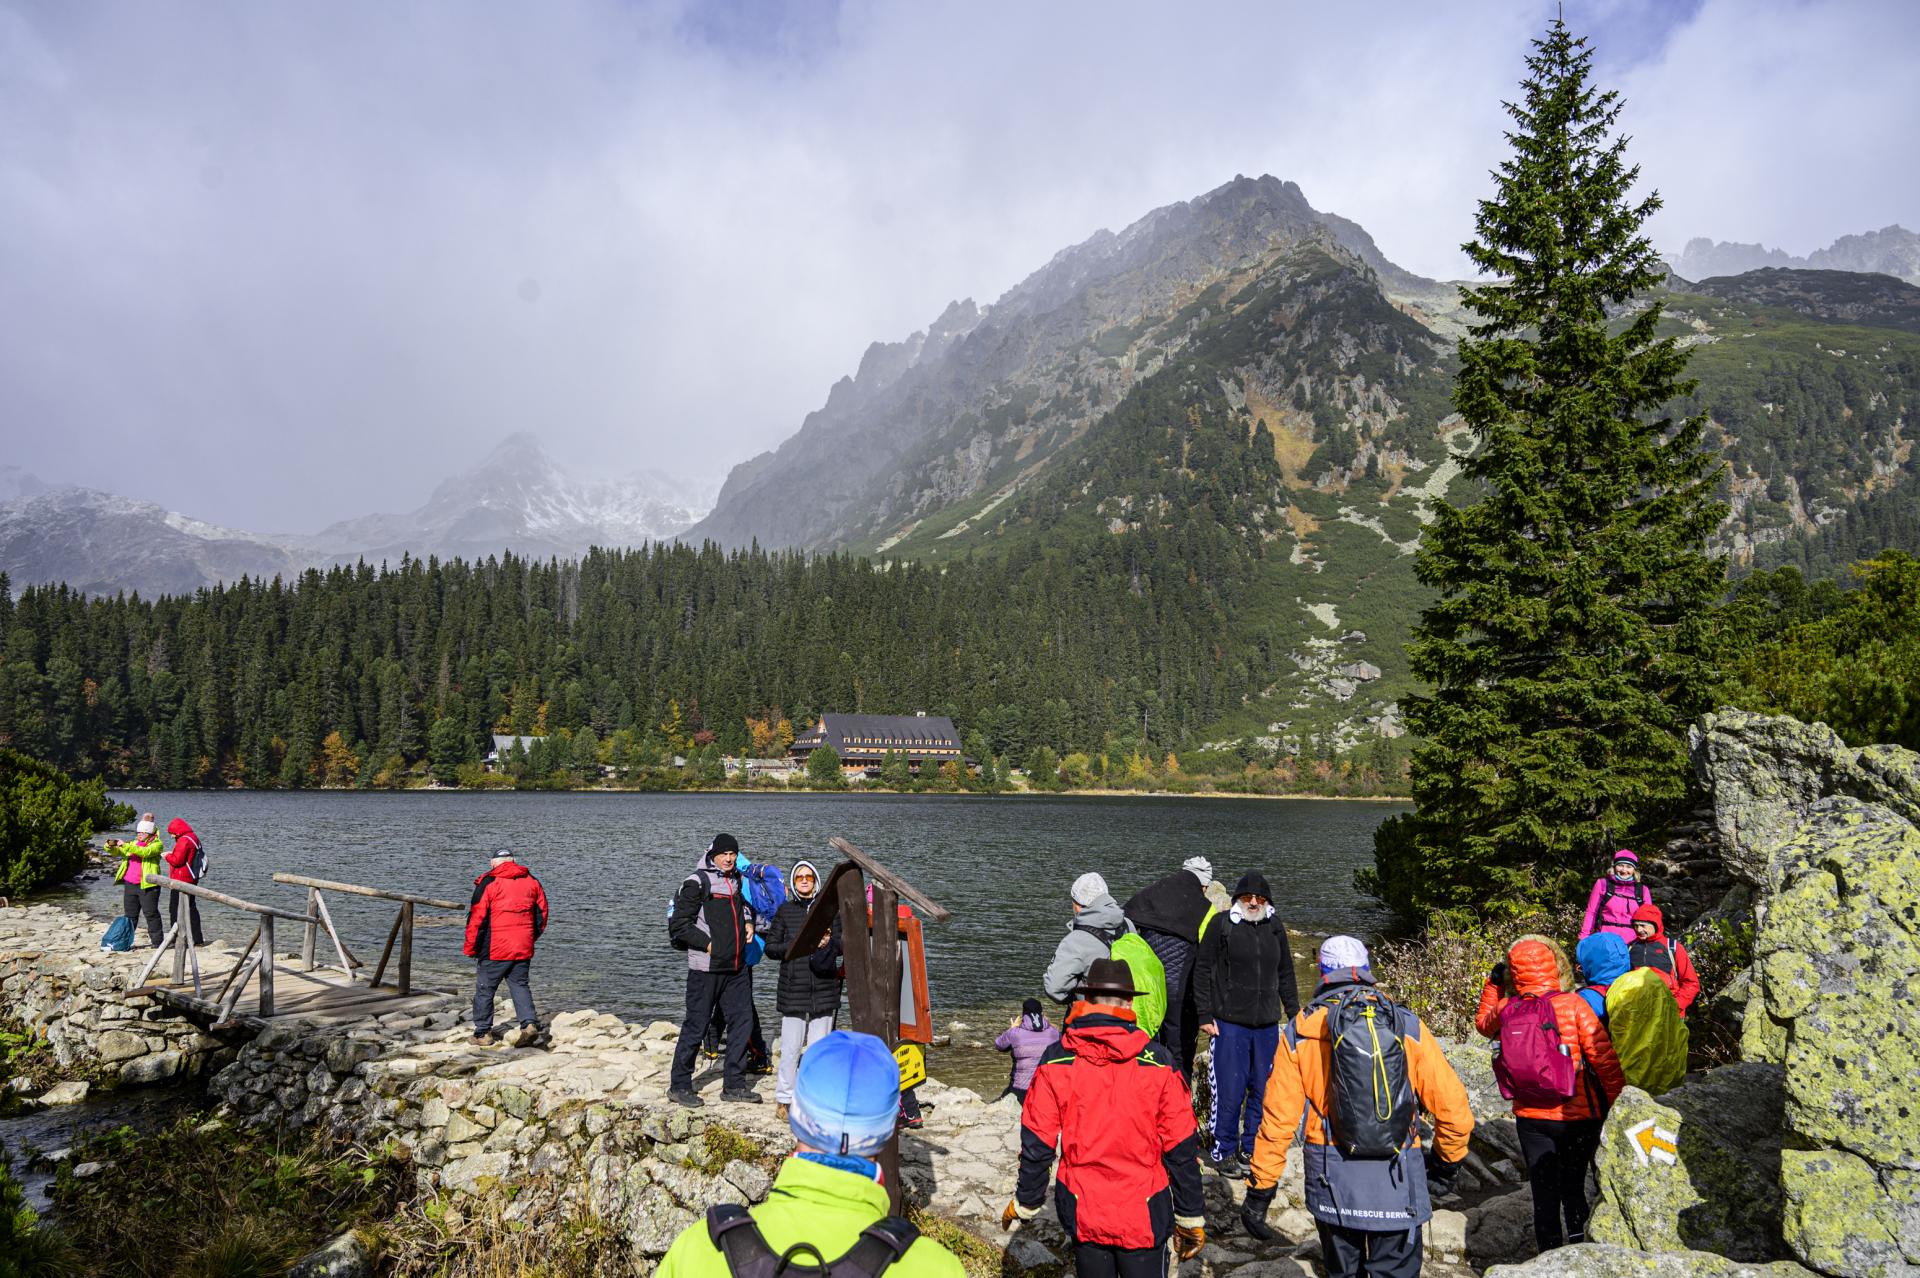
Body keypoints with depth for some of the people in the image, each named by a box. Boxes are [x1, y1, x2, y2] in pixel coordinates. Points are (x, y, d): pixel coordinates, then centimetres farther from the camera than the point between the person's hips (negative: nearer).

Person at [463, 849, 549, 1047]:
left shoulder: (488, 883, -6)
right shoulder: (532, 882, 8)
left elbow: (477, 919, -6)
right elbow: (541, 915, 13)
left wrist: (471, 949, 3)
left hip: (494, 950, -4)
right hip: (523, 949, 4)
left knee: (485, 989, 9)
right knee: (520, 986, 12)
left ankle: (482, 1033, 14)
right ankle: (530, 1023, -5)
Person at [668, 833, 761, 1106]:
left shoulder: (737, 880, 13)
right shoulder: (696, 883, -9)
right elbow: (679, 924, -10)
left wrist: (749, 922, 13)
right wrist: (707, 944, -13)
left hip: (737, 967, 7)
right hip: (706, 968, -7)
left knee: (743, 1021, 7)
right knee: (695, 1026, 0)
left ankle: (734, 1084, 17)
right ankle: (679, 1086, 14)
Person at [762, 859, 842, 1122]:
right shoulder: (785, 910, 5)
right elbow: (771, 947, 2)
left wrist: (829, 942, -12)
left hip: (823, 989, 1)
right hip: (793, 989, -1)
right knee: (791, 1048, 0)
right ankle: (784, 1100, 14)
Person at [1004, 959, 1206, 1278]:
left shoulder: (1056, 1062, -9)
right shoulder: (1157, 1063, -12)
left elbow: (1037, 1144, -5)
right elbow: (1181, 1150, -7)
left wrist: (1025, 1203, 9)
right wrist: (1191, 1218, 4)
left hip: (1082, 1213, 2)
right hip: (1143, 1215, -1)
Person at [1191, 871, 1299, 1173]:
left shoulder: (1275, 928, 12)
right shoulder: (1222, 926, -2)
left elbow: (1286, 974, 22)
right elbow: (1202, 970, -1)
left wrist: (1294, 1012, 17)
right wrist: (1205, 1015, -5)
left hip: (1267, 1025, 4)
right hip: (1229, 1024, -4)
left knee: (1263, 1089, 8)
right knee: (1229, 1091, -3)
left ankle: (1252, 1147, 23)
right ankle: (1224, 1151, 12)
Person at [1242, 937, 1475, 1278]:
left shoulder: (1301, 1032, -3)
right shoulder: (1406, 1026, -2)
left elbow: (1278, 1118, -5)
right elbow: (1453, 1107, -3)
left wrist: (1259, 1190, 4)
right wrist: (1447, 1163, 16)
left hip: (1332, 1180, 0)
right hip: (1397, 1184, 0)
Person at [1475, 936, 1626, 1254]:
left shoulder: (1505, 1010, -6)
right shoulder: (1572, 1004, -15)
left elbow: (1483, 1024, 18)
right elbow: (1603, 1057, -14)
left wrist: (1492, 985, 17)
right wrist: (1620, 1102, -2)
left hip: (1531, 1119, 1)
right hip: (1578, 1117, -1)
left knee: (1544, 1193, 11)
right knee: (1573, 1187, 17)